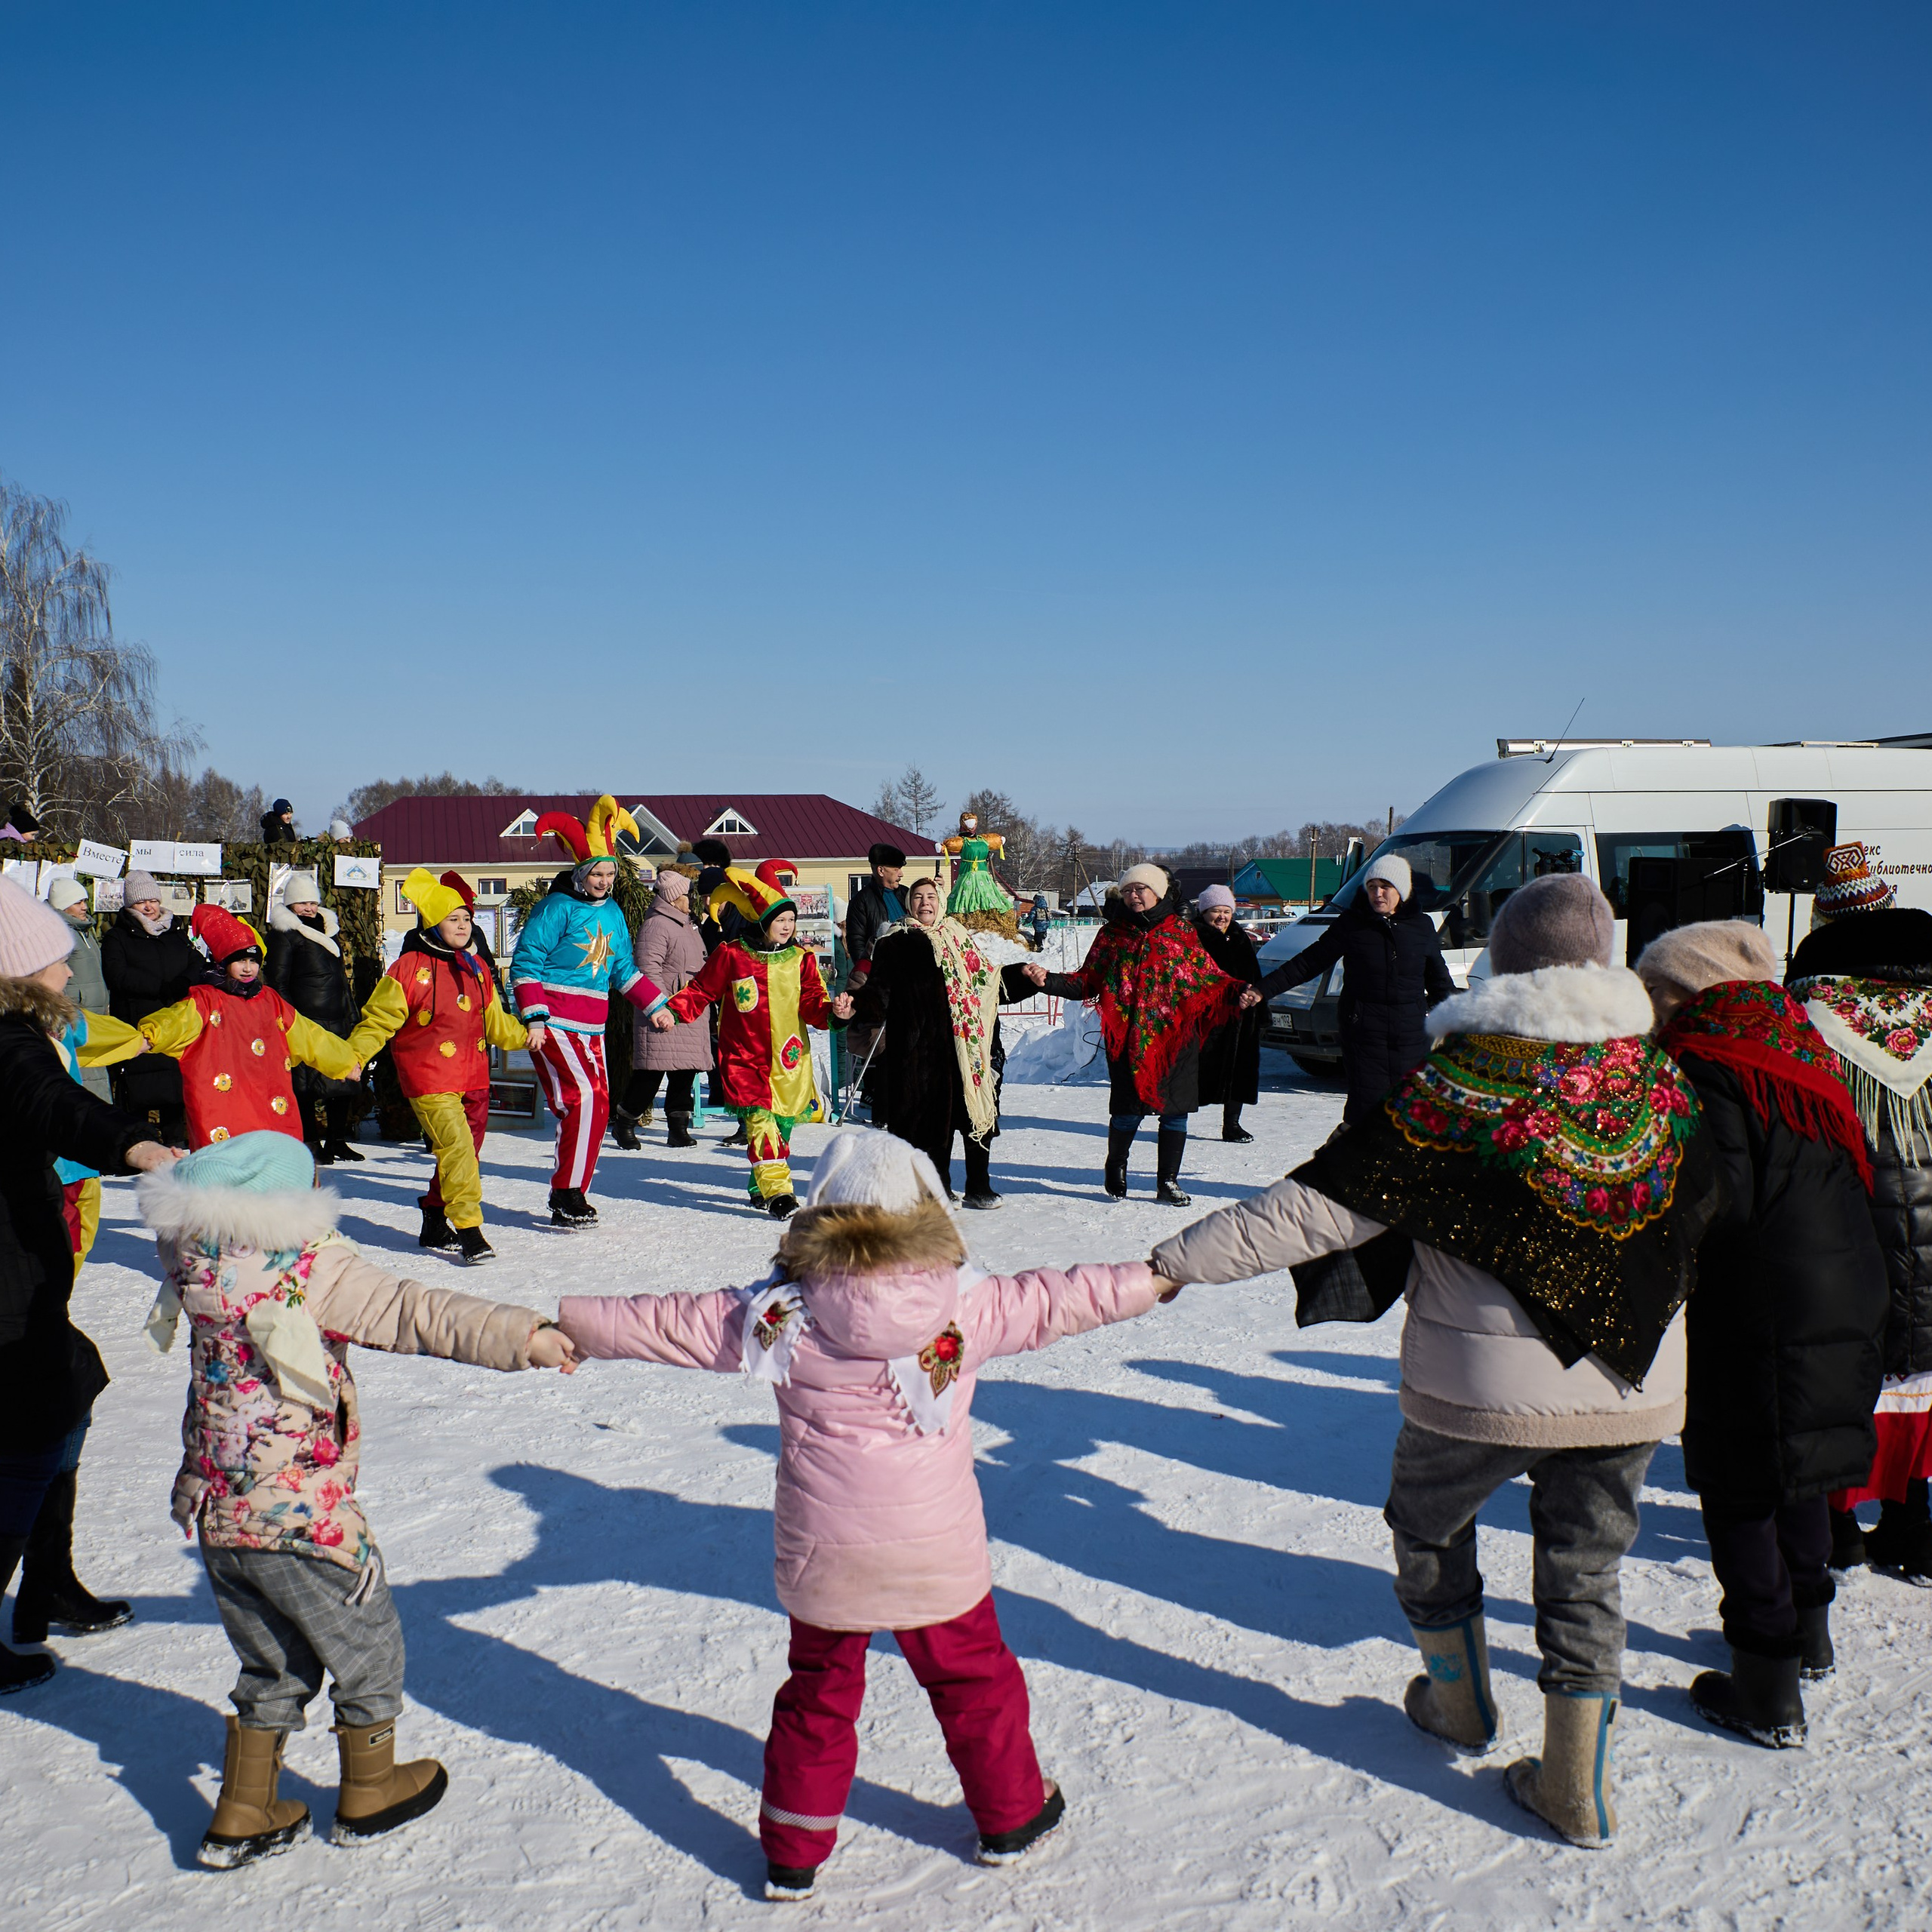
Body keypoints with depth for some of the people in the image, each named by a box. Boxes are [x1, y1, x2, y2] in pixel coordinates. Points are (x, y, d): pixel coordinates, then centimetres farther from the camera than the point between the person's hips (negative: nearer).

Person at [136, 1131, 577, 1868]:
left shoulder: (193, 1260, -2)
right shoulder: (314, 1268, -21)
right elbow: (414, 1313, -30)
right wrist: (521, 1335, -34)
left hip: (216, 1516, 7)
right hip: (305, 1519, -6)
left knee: (272, 1666, 25)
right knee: (368, 1648, 18)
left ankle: (241, 1818, 31)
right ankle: (368, 1792, 34)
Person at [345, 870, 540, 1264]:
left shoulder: (477, 969, 13)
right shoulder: (410, 968, -7)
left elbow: (493, 1021, 23)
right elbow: (379, 1019, -6)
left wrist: (524, 1034, 11)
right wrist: (352, 1056, -16)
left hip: (474, 1079, 7)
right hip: (430, 1081, -7)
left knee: (464, 1153, 12)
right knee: (457, 1147, -18)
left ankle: (435, 1226, 27)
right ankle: (468, 1229, -14)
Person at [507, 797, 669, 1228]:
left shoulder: (612, 912, 14)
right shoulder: (557, 907, -8)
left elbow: (623, 969, 24)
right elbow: (525, 963, -10)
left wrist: (655, 1005, 19)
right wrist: (534, 1016, -19)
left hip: (591, 1027, 8)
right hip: (553, 1022, -8)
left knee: (596, 1104, 7)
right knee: (586, 1098, -19)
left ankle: (566, 1197, 19)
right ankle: (568, 1197, -12)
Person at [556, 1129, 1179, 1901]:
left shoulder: (778, 1314, -8)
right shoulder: (967, 1304, -8)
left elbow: (668, 1323, -1)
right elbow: (1055, 1299, 4)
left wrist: (567, 1322, 13)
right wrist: (1151, 1281, 21)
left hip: (822, 1558, 1)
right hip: (937, 1553, 0)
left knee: (817, 1694, 20)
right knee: (974, 1679, 21)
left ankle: (793, 1850, 29)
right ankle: (1011, 1814, 38)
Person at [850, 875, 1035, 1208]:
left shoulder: (962, 940, 20)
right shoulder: (896, 944, 6)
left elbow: (991, 984, 27)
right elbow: (880, 992, -3)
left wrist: (1026, 978, 17)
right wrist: (856, 1007, -21)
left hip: (969, 1046, 4)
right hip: (922, 1049, -4)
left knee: (979, 1113, 3)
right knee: (933, 1119, -3)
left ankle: (979, 1187, 17)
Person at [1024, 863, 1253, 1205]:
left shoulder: (1181, 931, 8)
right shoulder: (1112, 933, 9)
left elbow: (1209, 979, 9)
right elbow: (1087, 981, 9)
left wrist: (1238, 994, -8)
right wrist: (1049, 981, -5)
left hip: (1176, 1034, 1)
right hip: (1127, 1034, -1)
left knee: (1176, 1109, 2)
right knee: (1128, 1109, -3)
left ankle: (1168, 1182, 18)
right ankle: (1116, 1168, 25)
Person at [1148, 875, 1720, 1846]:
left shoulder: (1457, 1085, -16)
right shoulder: (1667, 1086, -2)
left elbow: (1319, 1205, -19)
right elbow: (1696, 1222, 13)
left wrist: (1179, 1259, -14)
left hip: (1481, 1384, -3)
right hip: (1632, 1390, 4)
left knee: (1429, 1528, 23)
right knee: (1583, 1574, 17)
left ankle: (1459, 1701, 39)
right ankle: (1576, 1788, 24)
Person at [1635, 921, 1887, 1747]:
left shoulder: (1706, 1069, -18)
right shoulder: (1799, 1053, 9)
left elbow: (1724, 1200, -24)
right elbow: (1859, 1180, 13)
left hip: (1759, 1319, -9)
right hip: (1844, 1303, 9)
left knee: (1739, 1492, 3)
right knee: (1797, 1470, 24)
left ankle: (1767, 1692, 10)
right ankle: (1809, 1630, 42)